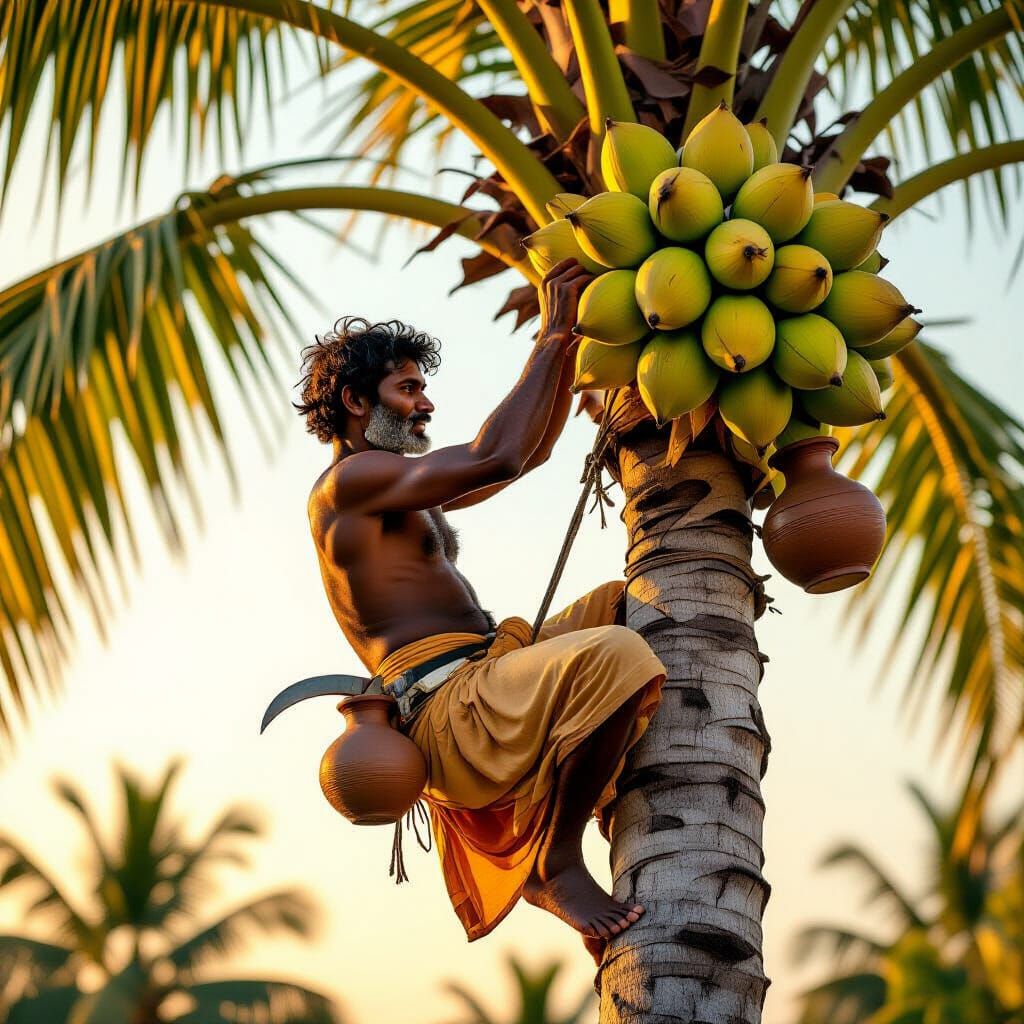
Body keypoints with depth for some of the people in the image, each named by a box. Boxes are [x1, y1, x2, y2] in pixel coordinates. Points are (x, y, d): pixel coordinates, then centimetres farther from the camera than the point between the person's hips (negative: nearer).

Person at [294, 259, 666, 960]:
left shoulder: (397, 493, 28)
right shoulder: (351, 477, -4)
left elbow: (534, 449, 30)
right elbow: (496, 460, -15)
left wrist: (565, 335, 20)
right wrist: (552, 337, -5)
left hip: (483, 682, 11)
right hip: (448, 705, -11)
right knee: (616, 657, -34)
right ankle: (559, 859, -16)